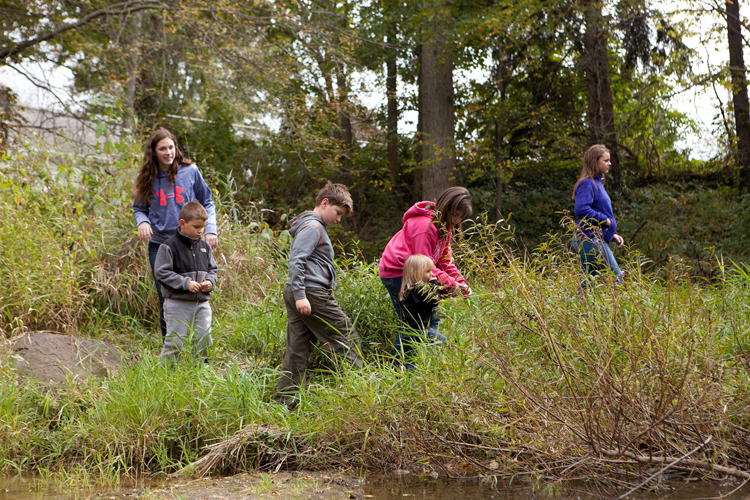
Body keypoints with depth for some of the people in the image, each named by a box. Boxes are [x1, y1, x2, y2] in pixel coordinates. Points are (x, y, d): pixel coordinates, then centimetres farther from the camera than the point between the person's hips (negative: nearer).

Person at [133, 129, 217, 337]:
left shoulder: (190, 171, 0)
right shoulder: (147, 177, 4)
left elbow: (207, 203, 10)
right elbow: (139, 208, 14)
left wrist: (210, 229, -3)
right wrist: (142, 222, -8)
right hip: (159, 245, 1)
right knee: (166, 299, 3)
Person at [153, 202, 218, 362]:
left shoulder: (204, 247, 10)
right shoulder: (170, 246, -9)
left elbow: (212, 269, 19)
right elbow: (161, 272, -13)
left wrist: (210, 281, -5)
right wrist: (186, 283, -19)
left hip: (202, 303, 6)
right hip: (177, 303, -5)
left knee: (203, 340, 7)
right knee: (175, 342, -5)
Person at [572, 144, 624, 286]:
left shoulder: (597, 183, 19)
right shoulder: (587, 184, -11)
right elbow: (581, 209, -25)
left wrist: (613, 235, 15)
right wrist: (606, 220, -17)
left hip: (595, 239, 10)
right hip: (591, 239, -10)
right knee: (616, 279, -10)